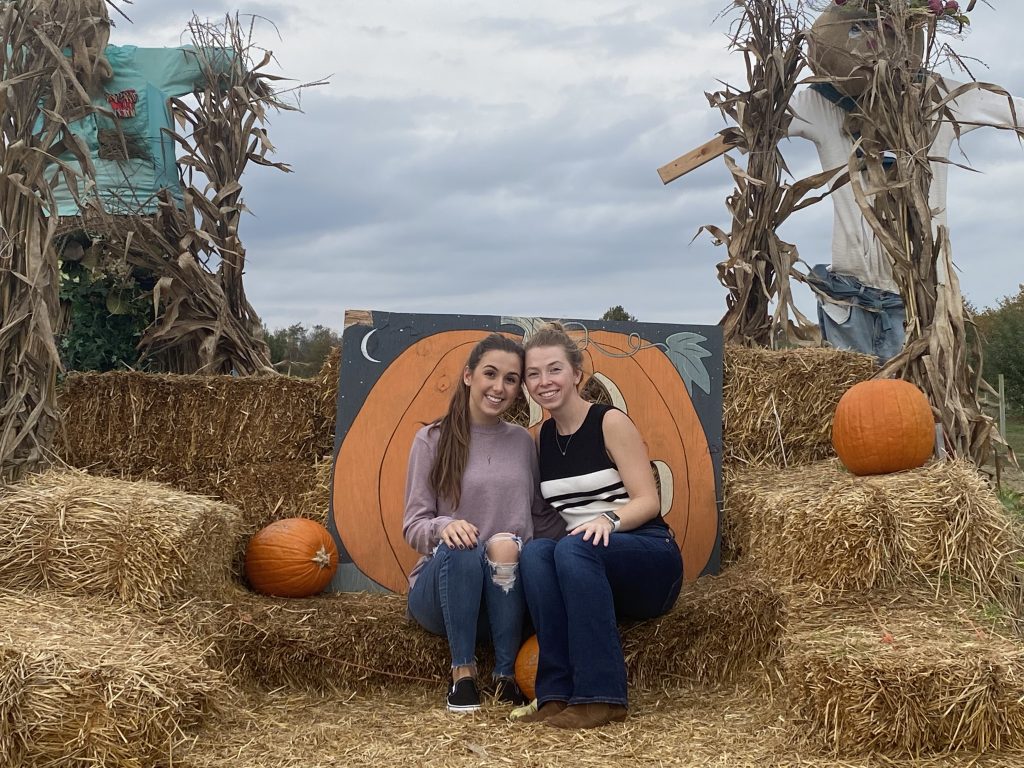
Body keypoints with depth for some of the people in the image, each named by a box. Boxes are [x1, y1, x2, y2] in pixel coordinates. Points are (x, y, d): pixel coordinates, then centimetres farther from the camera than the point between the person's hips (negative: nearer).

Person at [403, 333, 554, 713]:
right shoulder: (433, 439, 2)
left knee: (505, 545, -31)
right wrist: (443, 526, -25)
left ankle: (507, 675, -23)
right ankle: (462, 672, -22)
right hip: (441, 585, -1)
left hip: (505, 591, 2)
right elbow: (413, 525, -2)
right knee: (461, 549, -34)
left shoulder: (524, 442, 11)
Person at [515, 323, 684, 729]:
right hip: (585, 564, 4)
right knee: (533, 551, -28)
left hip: (651, 559, -4)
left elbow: (648, 501, -11)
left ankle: (600, 697, -34)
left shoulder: (610, 422, -6)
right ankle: (558, 695, -32)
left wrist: (609, 519, -31)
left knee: (574, 548, -35)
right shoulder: (540, 437, 10)